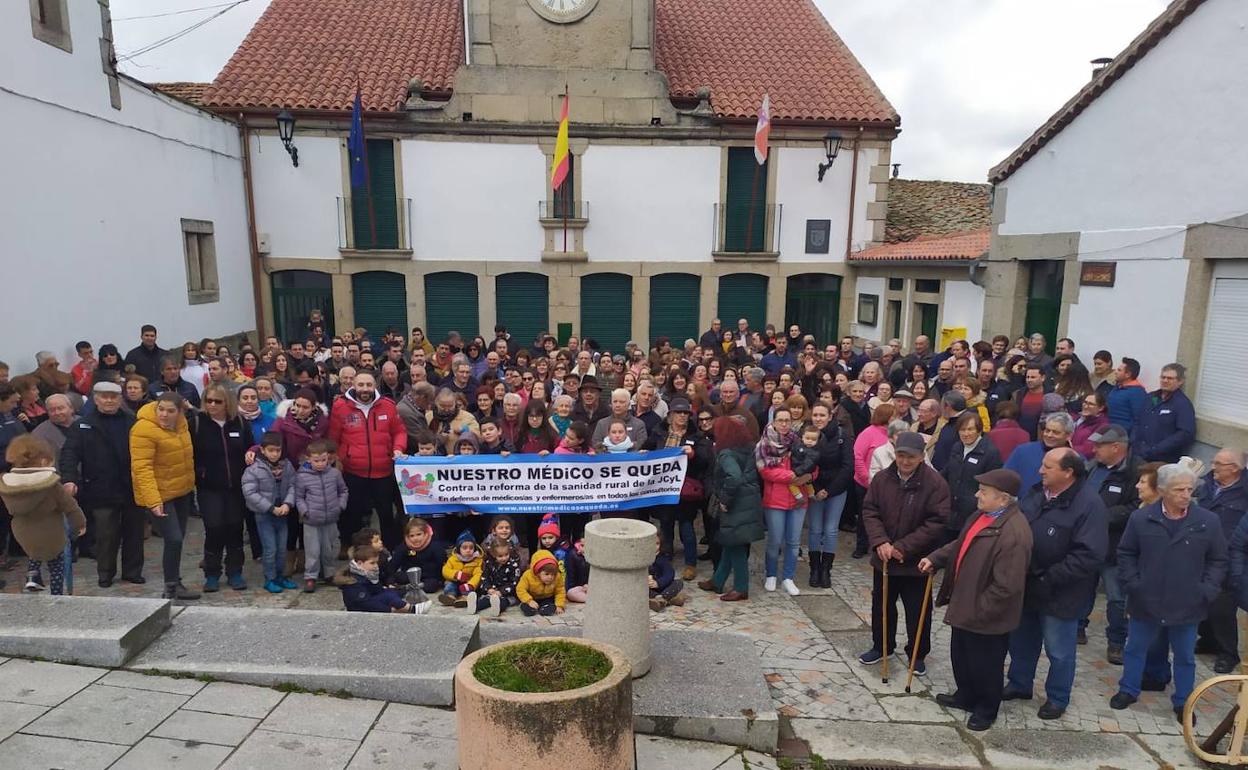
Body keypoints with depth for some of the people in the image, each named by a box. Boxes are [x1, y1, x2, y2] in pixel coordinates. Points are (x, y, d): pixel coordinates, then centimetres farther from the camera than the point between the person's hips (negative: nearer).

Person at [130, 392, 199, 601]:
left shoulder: (181, 422, 2)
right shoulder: (144, 430, -21)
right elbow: (141, 468, -25)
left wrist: (191, 481, 20)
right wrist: (153, 501, -30)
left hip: (182, 491, 8)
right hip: (160, 495, -7)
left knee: (177, 539, 15)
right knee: (174, 539, -11)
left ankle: (174, 584, 28)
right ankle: (172, 587, 5)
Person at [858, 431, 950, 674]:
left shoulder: (936, 484, -16)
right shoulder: (882, 478, -5)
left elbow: (936, 523, -19)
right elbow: (869, 511, -2)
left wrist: (903, 547, -21)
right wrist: (880, 542, -17)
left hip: (916, 561, -3)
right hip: (883, 557, 4)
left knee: (918, 612, 12)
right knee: (881, 606, 19)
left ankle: (917, 654, 33)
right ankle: (881, 646, 40)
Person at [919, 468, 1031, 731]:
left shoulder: (1014, 533, -30)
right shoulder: (983, 516, 0)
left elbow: (1006, 587, -29)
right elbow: (960, 545, 17)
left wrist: (977, 612, -22)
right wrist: (935, 559, 5)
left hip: (986, 617, -9)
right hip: (964, 606, 9)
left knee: (984, 665, 14)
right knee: (960, 656, 25)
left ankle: (986, 709, 36)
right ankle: (965, 695, 47)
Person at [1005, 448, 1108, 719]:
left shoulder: (1089, 505, -22)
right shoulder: (1036, 493, -1)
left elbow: (1088, 556, -26)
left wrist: (1048, 579, -23)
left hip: (1058, 594, -6)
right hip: (1025, 586, 7)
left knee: (1059, 651, 13)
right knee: (1021, 641, 22)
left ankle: (1057, 698, 34)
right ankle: (1019, 684, 41)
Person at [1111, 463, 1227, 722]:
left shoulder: (1209, 521, -6)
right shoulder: (1141, 518, -8)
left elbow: (1218, 561, 3)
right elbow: (1126, 553, 2)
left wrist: (1207, 591, -6)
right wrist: (1132, 584, -6)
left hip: (1187, 605, 0)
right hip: (1145, 602, 0)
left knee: (1185, 657, 16)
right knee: (1136, 649, 15)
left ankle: (1183, 702, 32)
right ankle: (1128, 690, 32)